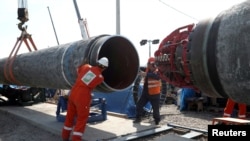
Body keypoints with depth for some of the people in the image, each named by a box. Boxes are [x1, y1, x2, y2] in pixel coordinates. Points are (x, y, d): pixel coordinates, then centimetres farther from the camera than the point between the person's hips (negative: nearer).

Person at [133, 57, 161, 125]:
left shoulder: (157, 71, -17)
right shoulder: (148, 69, 4)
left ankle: (157, 121, 24)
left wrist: (146, 74, -45)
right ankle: (138, 118, 24)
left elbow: (157, 77, -38)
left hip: (154, 94, -6)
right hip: (145, 92, 7)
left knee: (155, 108, 4)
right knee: (139, 105, 8)